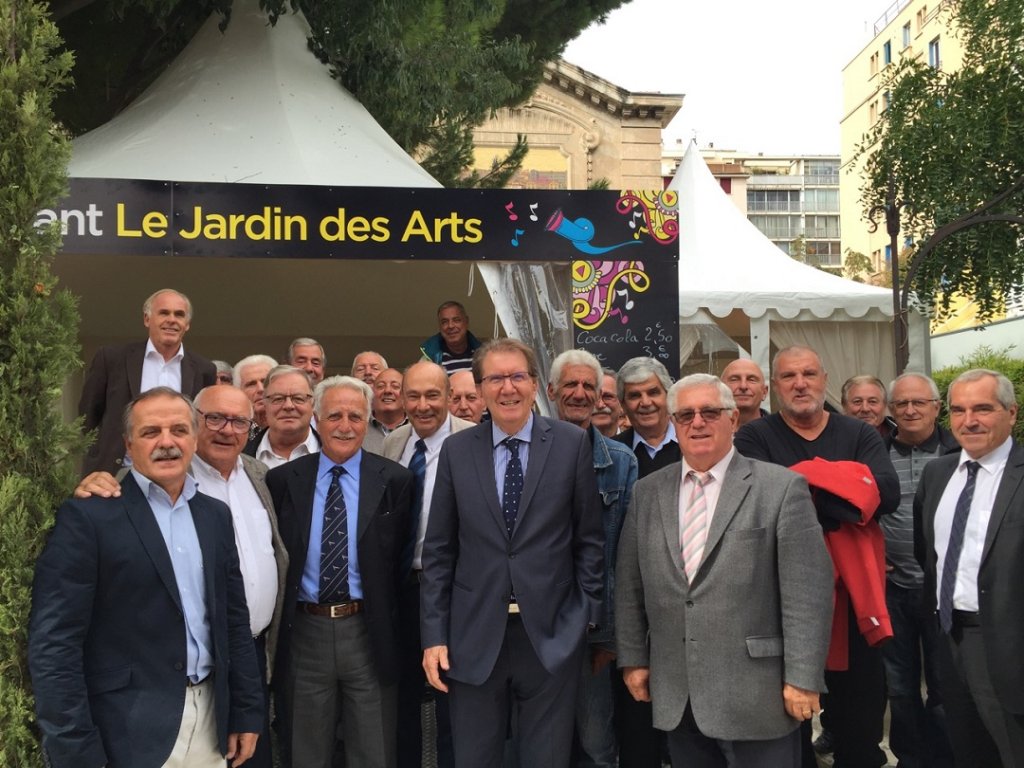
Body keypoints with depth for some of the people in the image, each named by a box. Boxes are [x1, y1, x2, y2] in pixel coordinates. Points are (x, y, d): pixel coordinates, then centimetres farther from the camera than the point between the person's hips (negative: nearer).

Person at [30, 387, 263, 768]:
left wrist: (247, 712, 9)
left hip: (211, 721, 5)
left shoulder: (215, 515, 8)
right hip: (128, 731, -5)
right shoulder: (87, 515, -9)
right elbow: (53, 643, -12)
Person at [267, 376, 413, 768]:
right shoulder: (282, 480, 2)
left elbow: (402, 558, -2)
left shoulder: (395, 480, -2)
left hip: (369, 633, -1)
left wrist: (393, 629, -6)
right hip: (303, 632, 1)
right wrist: (274, 630, 0)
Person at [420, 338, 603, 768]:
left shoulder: (571, 444, -1)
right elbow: (438, 550, 3)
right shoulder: (456, 451, 3)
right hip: (474, 638, 1)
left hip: (552, 635, -1)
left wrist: (589, 616, -2)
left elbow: (589, 538, 3)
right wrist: (433, 635, 0)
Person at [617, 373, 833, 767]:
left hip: (756, 696, -4)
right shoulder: (647, 492, 8)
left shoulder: (782, 487, -5)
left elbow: (807, 591, -8)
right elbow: (630, 585, 11)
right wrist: (632, 658, 9)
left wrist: (803, 677, -11)